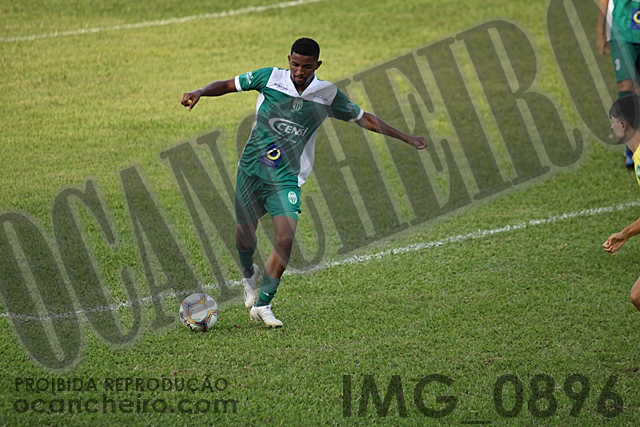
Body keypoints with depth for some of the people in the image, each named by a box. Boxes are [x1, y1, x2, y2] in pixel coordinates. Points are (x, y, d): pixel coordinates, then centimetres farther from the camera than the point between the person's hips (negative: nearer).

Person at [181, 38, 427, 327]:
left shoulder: (328, 95, -4)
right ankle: (249, 275, 46)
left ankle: (262, 305, -7)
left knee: (285, 238, -18)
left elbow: (363, 118, 8)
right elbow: (228, 85, 2)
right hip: (251, 169, 1)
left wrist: (406, 138, 10)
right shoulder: (270, 78, -8)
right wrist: (200, 92, -18)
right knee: (245, 234, 9)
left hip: (286, 178, -1)